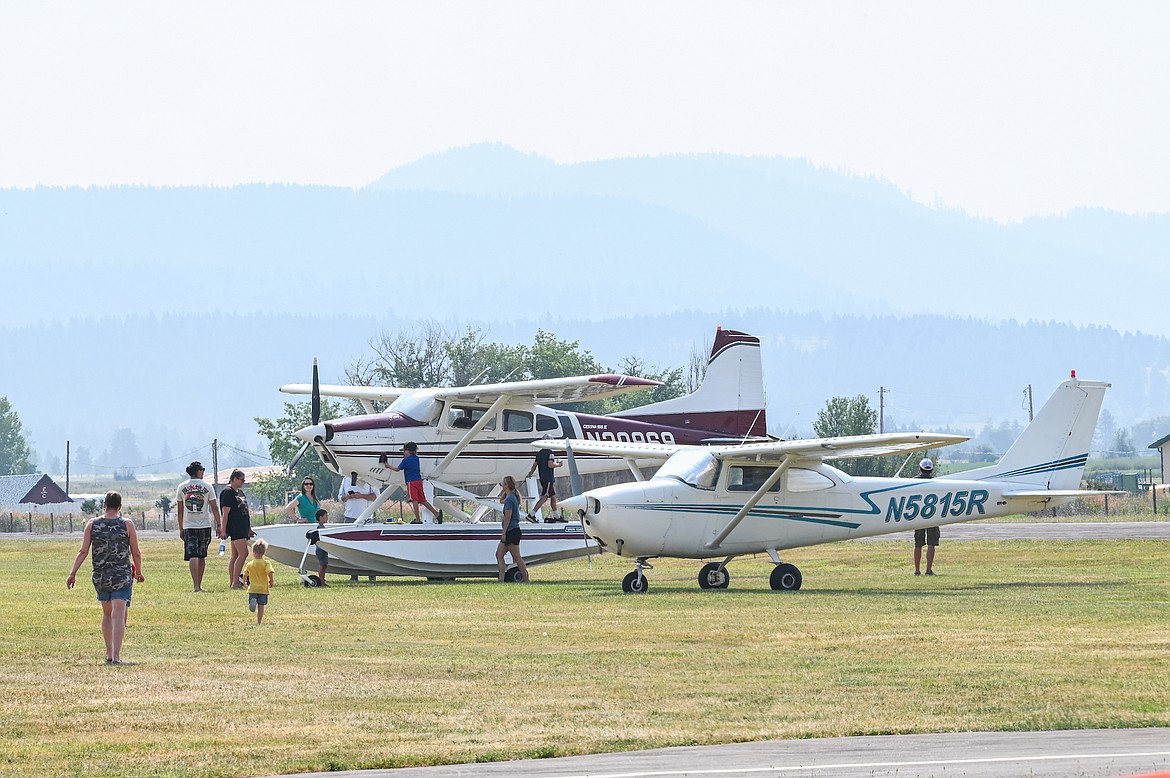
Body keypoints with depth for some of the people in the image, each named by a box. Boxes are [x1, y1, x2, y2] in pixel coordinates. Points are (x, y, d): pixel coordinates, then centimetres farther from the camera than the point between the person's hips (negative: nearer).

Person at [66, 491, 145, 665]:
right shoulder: (127, 525, -3)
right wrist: (138, 573, 18)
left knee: (107, 613, 22)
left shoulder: (92, 524, 1)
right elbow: (136, 553, 2)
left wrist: (73, 574, 1)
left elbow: (83, 552, -3)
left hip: (100, 577, 3)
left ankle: (109, 653, 27)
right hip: (122, 576, -3)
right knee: (119, 615, -8)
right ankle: (116, 655, -20)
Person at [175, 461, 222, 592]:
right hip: (205, 526, 0)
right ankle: (199, 585, 18)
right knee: (202, 557, 12)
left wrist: (181, 528, 13)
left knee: (193, 556, -7)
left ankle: (196, 586, -21)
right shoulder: (207, 486, -1)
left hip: (189, 527, 0)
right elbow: (214, 507, -1)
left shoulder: (182, 487, 3)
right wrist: (218, 525, 4)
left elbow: (180, 511, 7)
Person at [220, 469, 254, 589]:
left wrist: (249, 529, 26)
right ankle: (235, 582, -18)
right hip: (234, 529, -10)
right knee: (243, 553, -16)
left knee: (236, 556, 9)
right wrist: (223, 530, -16)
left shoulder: (241, 492, 19)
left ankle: (233, 582, 11)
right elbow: (225, 513, -13)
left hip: (242, 529, 10)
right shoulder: (228, 493, -9)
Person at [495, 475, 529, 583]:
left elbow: (508, 517, -19)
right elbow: (501, 501, 36)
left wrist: (504, 533, -17)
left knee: (517, 556, -5)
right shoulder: (512, 497, 13)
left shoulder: (509, 499, -16)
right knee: (499, 554, 9)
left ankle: (525, 578, -2)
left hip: (511, 531, -10)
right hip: (511, 532, 10)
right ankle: (501, 579, 7)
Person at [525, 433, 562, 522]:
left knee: (553, 497, 14)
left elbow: (534, 465, 15)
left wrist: (530, 474, 29)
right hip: (548, 479, -9)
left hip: (542, 478, 9)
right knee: (544, 497, -9)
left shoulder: (539, 453, 12)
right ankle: (531, 514, -14)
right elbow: (550, 465, -21)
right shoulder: (550, 452, -13)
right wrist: (558, 464, -3)